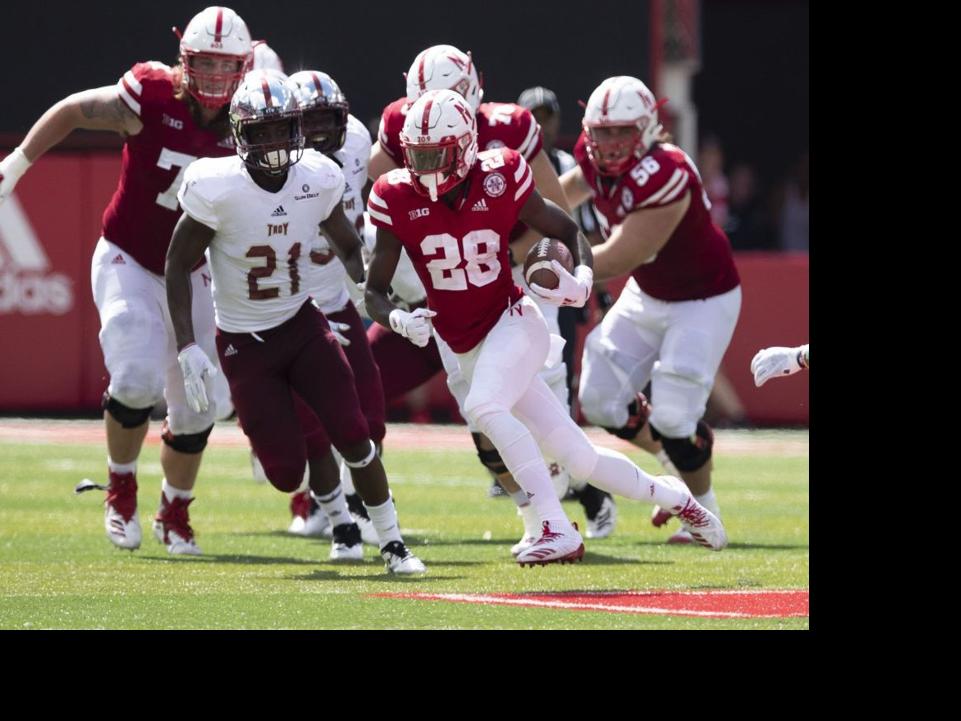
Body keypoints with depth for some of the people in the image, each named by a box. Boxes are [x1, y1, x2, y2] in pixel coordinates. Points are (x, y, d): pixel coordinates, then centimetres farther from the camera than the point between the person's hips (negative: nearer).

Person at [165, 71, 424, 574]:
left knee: (352, 435, -14)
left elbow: (348, 248, 8)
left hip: (301, 324, 2)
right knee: (288, 472, -5)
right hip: (245, 344, -2)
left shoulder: (318, 179, -10)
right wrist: (187, 348, -18)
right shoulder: (217, 188, -20)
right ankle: (340, 523, 29)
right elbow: (179, 264, -11)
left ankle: (392, 544, 1)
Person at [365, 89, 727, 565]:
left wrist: (580, 279, -17)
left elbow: (569, 232, 3)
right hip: (465, 347, 3)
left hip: (513, 321, -3)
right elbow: (375, 291, -3)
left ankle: (558, 530, -30)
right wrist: (398, 320, -25)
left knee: (483, 406, -33)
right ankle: (669, 496, 28)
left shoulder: (499, 182, -11)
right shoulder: (398, 200, -6)